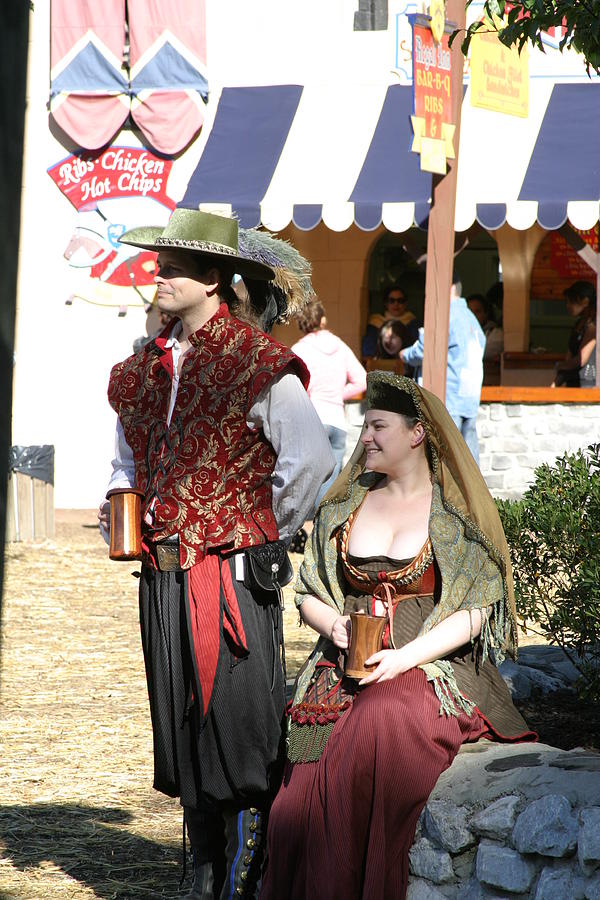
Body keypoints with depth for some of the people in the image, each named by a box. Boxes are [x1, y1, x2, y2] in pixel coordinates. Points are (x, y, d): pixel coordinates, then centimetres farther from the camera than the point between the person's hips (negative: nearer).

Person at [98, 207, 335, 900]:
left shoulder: (258, 365, -10)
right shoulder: (146, 367, 13)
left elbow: (311, 459, -16)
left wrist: (267, 534, -6)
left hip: (233, 574, -7)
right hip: (163, 578, 7)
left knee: (238, 734, -7)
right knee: (180, 731, 10)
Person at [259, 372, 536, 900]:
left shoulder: (458, 515, 3)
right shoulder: (345, 505, 16)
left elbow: (472, 613, -4)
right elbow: (308, 593, 19)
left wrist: (402, 659, -16)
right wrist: (334, 625, -4)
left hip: (430, 667, -3)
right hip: (346, 672, 3)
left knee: (384, 719, -38)